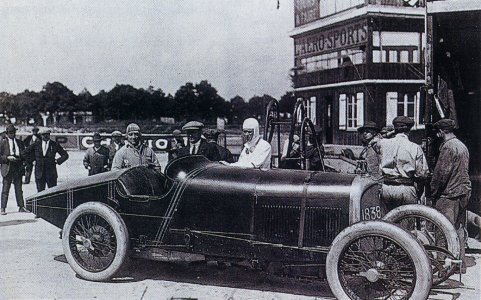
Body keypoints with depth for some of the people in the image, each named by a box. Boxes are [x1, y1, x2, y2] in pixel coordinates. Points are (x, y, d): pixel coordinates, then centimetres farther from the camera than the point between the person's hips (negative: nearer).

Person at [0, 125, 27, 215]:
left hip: (18, 169, 3)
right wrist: (7, 158, -16)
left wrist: (19, 158, -4)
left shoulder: (20, 142, 13)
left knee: (19, 189, 6)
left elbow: (24, 154, 17)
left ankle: (21, 207, 10)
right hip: (7, 168, -3)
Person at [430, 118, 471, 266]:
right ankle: (460, 260, 21)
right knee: (460, 228, 14)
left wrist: (434, 192, -8)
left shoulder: (447, 146, -15)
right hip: (464, 192, 9)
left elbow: (441, 172, -17)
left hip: (449, 194, -9)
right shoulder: (462, 146, 13)